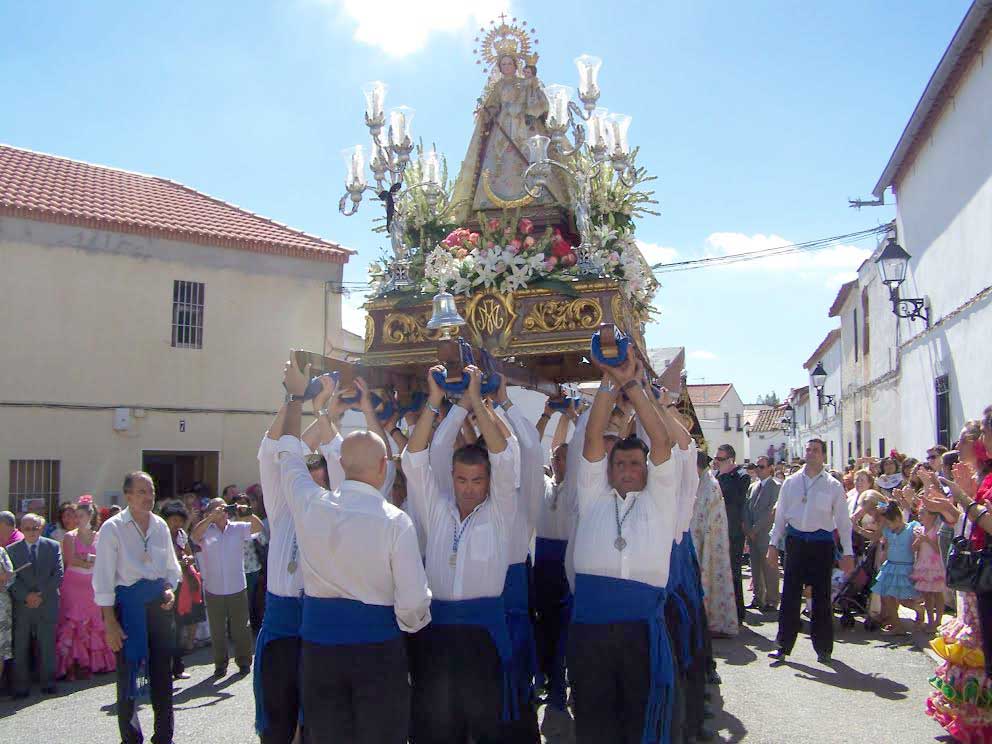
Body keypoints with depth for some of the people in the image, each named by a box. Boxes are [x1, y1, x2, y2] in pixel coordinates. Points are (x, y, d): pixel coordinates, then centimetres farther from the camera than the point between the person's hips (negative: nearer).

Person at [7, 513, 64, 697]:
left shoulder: (53, 546, 6)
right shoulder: (11, 550, 6)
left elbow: (59, 575, 0)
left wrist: (42, 595, -9)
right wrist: (26, 596, -13)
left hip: (47, 604, 0)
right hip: (21, 606, 0)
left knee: (47, 645, 3)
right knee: (20, 647, 2)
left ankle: (48, 683, 13)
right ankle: (21, 686, 10)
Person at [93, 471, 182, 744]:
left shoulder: (160, 525, 7)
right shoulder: (113, 528, -9)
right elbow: (103, 578, -10)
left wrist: (170, 588, -3)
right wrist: (110, 622, -14)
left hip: (159, 602, 5)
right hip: (128, 603, -5)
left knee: (162, 671, 9)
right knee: (128, 672, 1)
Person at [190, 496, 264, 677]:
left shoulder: (238, 528, 1)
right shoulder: (206, 530, -2)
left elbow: (258, 528, -10)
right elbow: (194, 535, -22)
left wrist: (247, 513, -25)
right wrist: (212, 517, -26)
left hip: (238, 588, 0)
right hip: (213, 590, 0)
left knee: (241, 628, 10)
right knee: (217, 630, 12)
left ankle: (244, 662, 24)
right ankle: (220, 664, 25)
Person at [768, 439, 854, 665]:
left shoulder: (833, 486, 2)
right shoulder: (790, 482, 6)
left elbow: (843, 521, 3)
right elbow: (780, 515, 9)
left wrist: (847, 552, 0)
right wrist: (774, 543, 5)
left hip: (821, 542, -1)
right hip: (795, 541, 1)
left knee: (822, 596, 6)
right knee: (790, 595, 0)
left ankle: (823, 648, 19)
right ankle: (783, 646, 6)